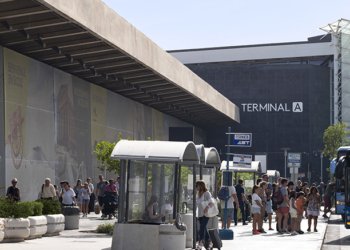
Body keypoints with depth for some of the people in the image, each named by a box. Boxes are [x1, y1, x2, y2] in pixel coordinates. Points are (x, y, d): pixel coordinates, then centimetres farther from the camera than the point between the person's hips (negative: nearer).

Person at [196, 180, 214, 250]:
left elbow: (211, 203, -18)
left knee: (202, 227, -18)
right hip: (200, 214, 7)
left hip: (206, 213, -7)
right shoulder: (198, 194, 13)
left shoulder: (207, 193, -8)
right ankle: (210, 242, 20)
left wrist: (208, 207, -38)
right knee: (204, 229, 9)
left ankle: (200, 243, -24)